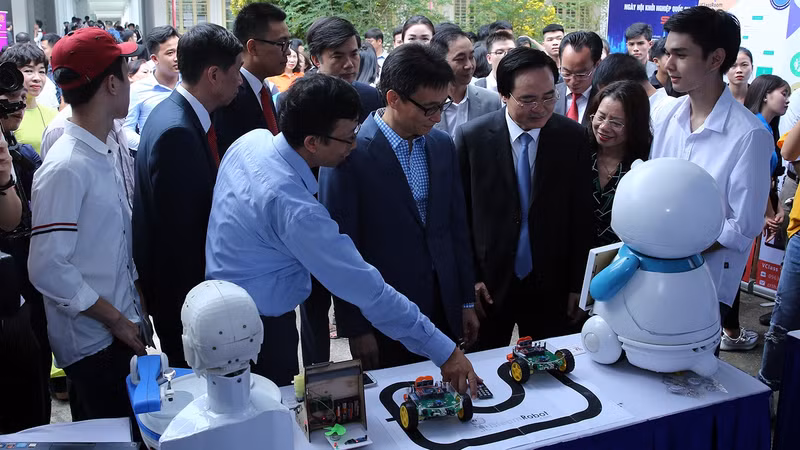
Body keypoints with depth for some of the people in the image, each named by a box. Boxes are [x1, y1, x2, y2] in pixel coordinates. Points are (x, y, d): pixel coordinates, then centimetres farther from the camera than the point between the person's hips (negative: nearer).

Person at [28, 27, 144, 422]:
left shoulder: (101, 155, 5)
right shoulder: (66, 168, -21)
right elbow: (48, 269, -23)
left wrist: (132, 311, 8)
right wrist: (115, 319, -16)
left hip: (120, 331, 8)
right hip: (92, 342, -8)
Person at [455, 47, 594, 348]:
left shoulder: (574, 137, -4)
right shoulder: (471, 137, -8)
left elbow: (581, 217, 0)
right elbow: (460, 214, -3)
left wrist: (578, 285, 1)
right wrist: (469, 278, -4)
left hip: (552, 288, 1)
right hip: (489, 284, 0)